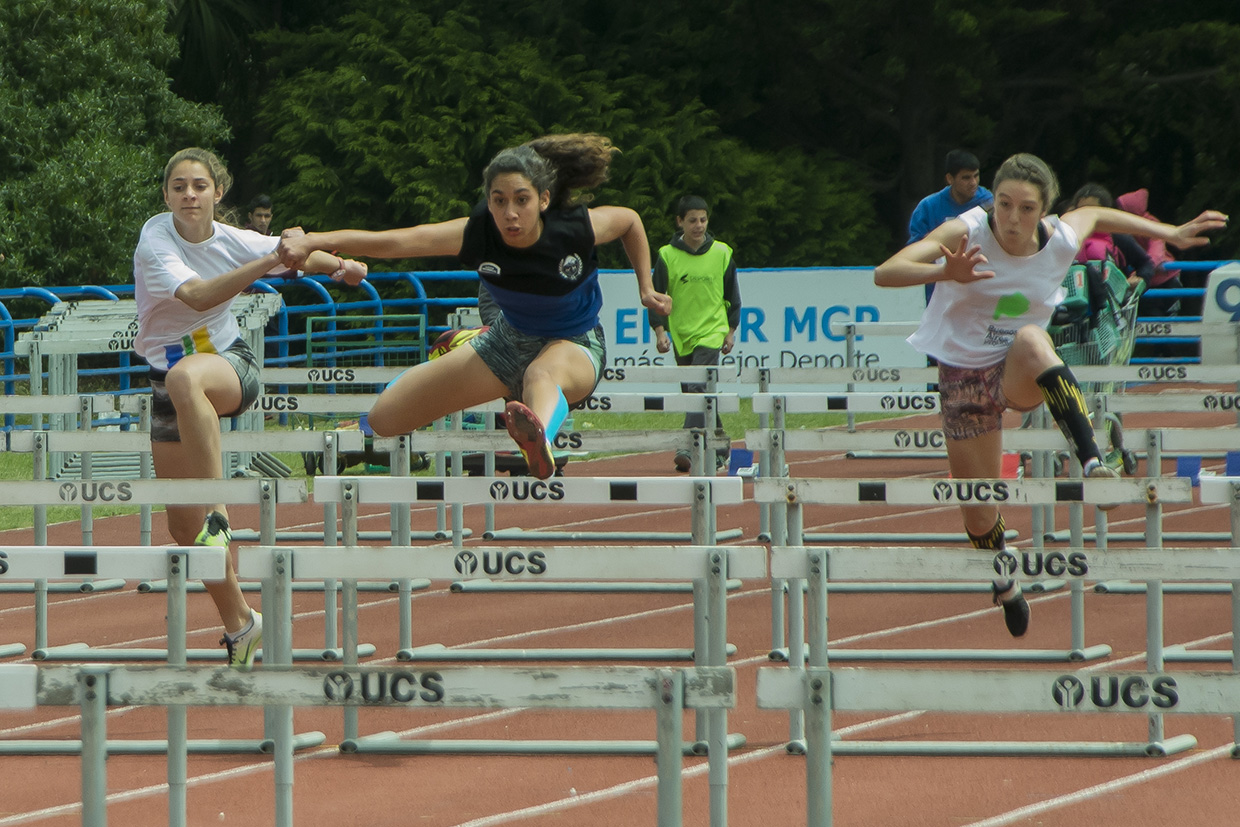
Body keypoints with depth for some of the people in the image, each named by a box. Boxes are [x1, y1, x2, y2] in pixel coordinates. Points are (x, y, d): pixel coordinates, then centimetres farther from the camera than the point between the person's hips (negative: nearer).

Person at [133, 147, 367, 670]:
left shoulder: (235, 242, -7)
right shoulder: (155, 241, -15)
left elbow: (305, 255, 9)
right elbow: (197, 295, -32)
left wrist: (344, 266, -13)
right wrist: (266, 263, -40)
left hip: (229, 364, -2)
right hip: (168, 376, 2)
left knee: (185, 377, -41)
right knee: (184, 528, 3)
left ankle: (217, 515, -39)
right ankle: (239, 625, 23)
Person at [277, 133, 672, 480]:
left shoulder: (577, 229, -27)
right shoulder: (476, 233, -25)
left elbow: (630, 220, -4)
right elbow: (394, 241, -35)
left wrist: (646, 290, -2)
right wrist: (313, 242, -45)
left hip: (575, 344, -4)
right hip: (510, 339, 4)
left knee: (543, 372, -45)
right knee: (384, 419, 4)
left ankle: (539, 442, -80)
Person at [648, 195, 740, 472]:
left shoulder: (722, 254, 1)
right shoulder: (667, 255, 0)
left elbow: (732, 295, 10)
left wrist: (731, 331, 7)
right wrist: (659, 331, -7)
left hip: (711, 332, -3)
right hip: (681, 334, 3)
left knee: (699, 389, -18)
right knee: (693, 394, 8)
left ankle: (690, 449, -24)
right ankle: (719, 449, 21)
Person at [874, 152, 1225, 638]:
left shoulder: (1062, 241, -13)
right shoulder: (966, 233, -21)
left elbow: (1096, 215, 13)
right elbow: (884, 274, -32)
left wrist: (1172, 234, 18)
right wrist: (945, 273, -50)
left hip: (1021, 377, 0)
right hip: (963, 375, 0)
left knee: (1031, 339, -38)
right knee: (978, 514, 5)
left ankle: (1093, 463, -48)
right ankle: (1003, 585, 41)